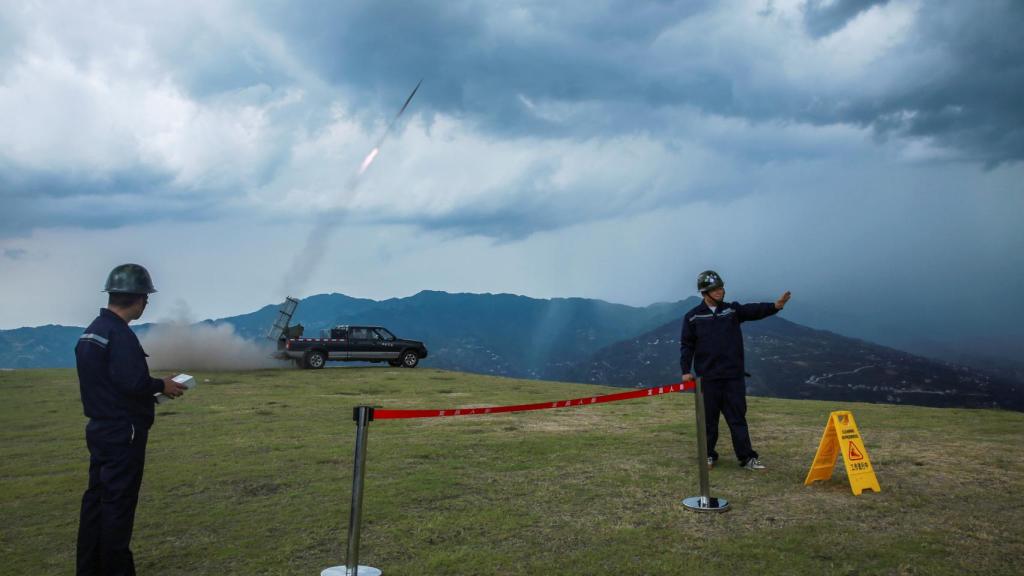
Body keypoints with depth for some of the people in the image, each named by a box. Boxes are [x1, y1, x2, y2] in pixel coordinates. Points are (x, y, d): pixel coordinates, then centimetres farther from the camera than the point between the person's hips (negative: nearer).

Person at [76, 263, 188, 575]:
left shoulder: (90, 331, 10)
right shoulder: (120, 334, -20)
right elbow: (133, 383, -27)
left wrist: (151, 389, 9)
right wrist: (162, 386, -9)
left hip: (99, 428, 9)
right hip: (123, 432, -9)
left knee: (96, 499, 16)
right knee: (119, 503, 1)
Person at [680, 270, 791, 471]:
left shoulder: (733, 310, 6)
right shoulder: (693, 317, 1)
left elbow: (755, 310, -10)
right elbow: (686, 345, 3)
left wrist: (775, 306, -28)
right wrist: (686, 370, -3)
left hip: (734, 375, 1)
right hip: (708, 377, -1)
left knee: (738, 417, 2)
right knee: (709, 418, 7)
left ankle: (747, 457, 5)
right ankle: (708, 455, 20)